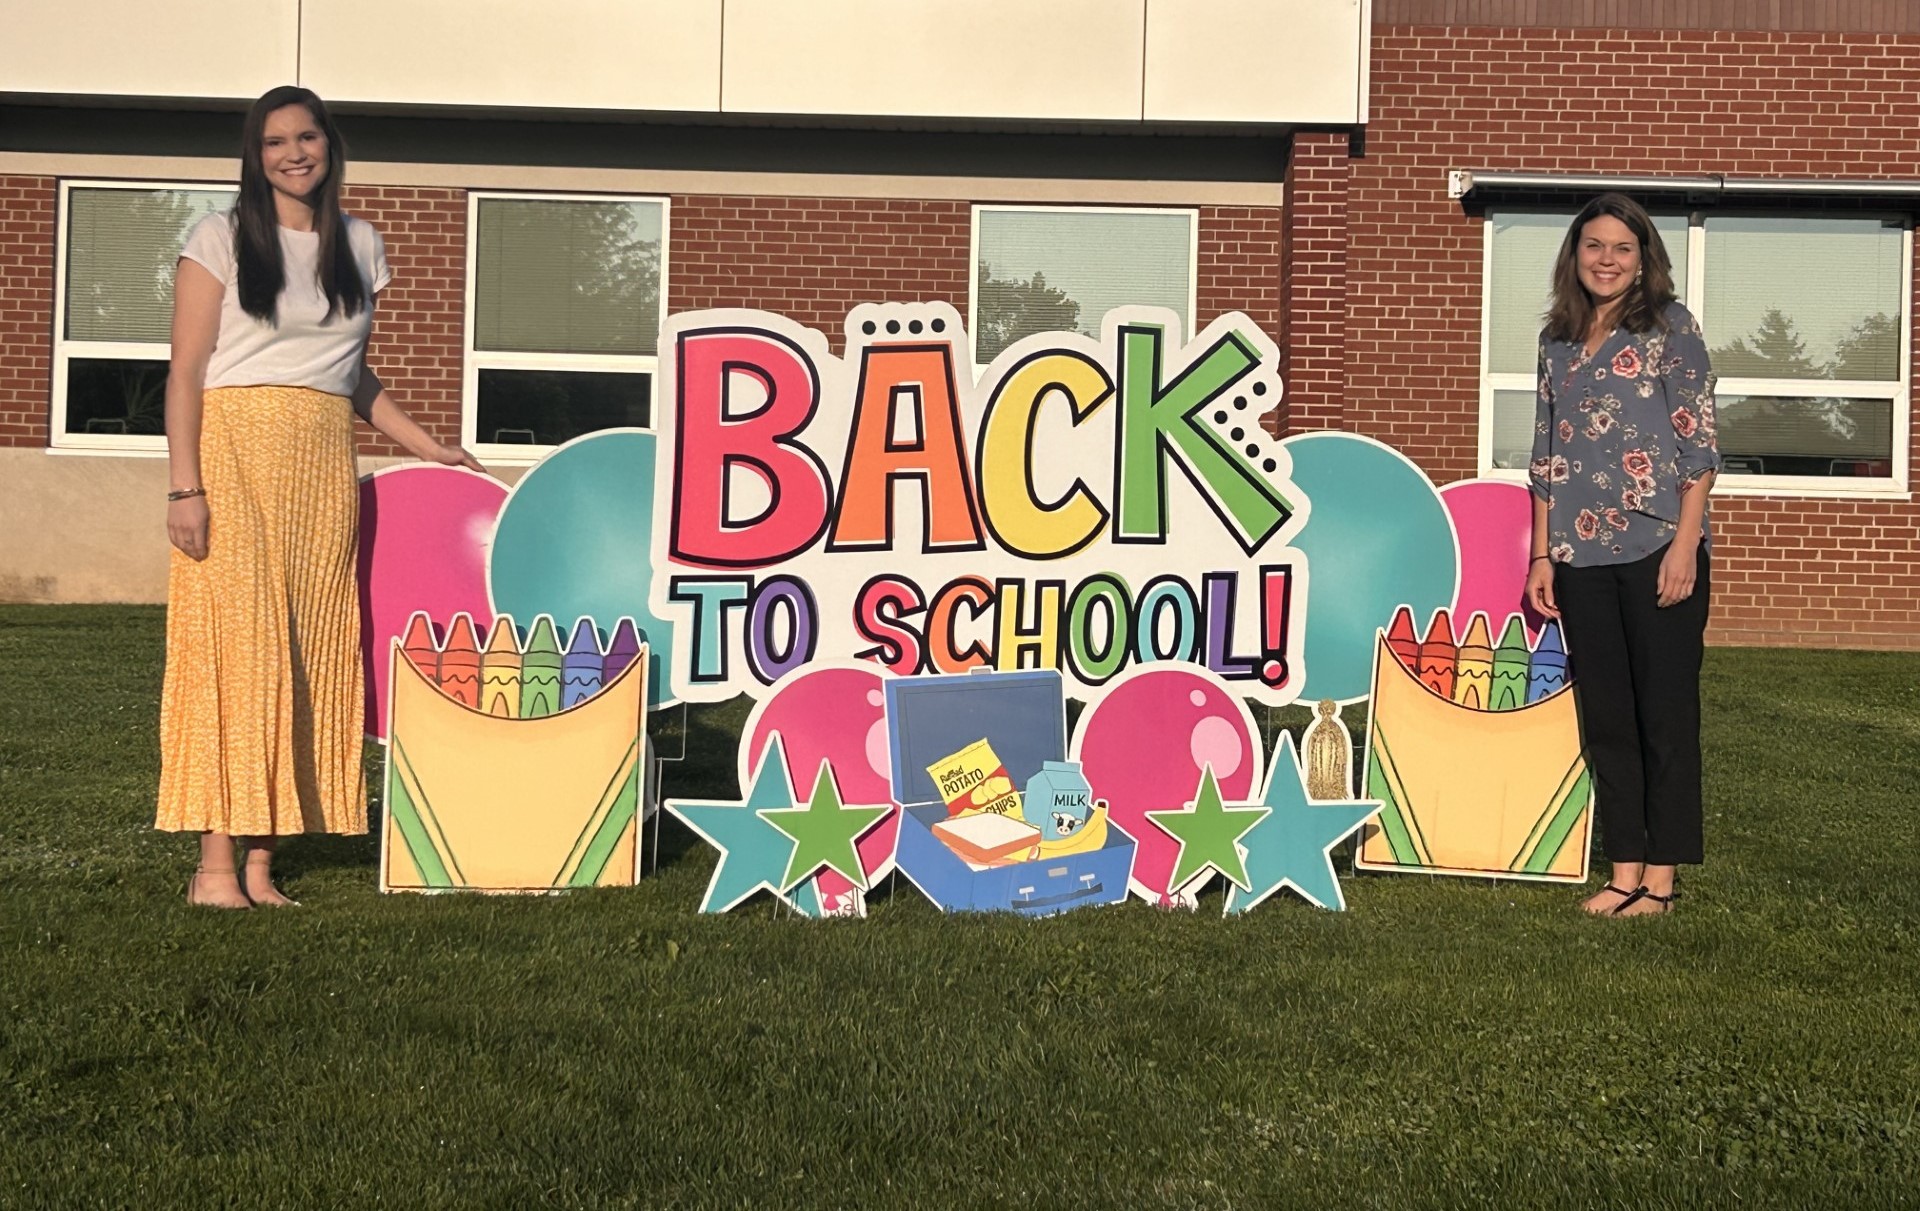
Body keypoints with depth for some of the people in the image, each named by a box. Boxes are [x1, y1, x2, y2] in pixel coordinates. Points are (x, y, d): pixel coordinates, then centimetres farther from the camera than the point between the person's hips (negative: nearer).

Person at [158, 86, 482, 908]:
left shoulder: (360, 246, 15)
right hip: (236, 450, -4)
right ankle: (215, 863, -7)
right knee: (234, 644, -9)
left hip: (323, 466, 4)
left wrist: (428, 447, 14)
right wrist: (184, 485, -13)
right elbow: (186, 371, -3)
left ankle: (261, 860, 4)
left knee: (308, 652, 0)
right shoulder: (222, 238, 3)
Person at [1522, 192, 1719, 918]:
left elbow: (1699, 444, -5)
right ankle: (1624, 873, 16)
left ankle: (1660, 877, 7)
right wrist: (1541, 555, 10)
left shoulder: (1669, 327, -1)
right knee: (1603, 716, 8)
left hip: (1657, 549, -5)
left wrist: (1684, 547, -13)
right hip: (1582, 555, 5)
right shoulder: (1557, 342, 13)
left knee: (1665, 713, 0)